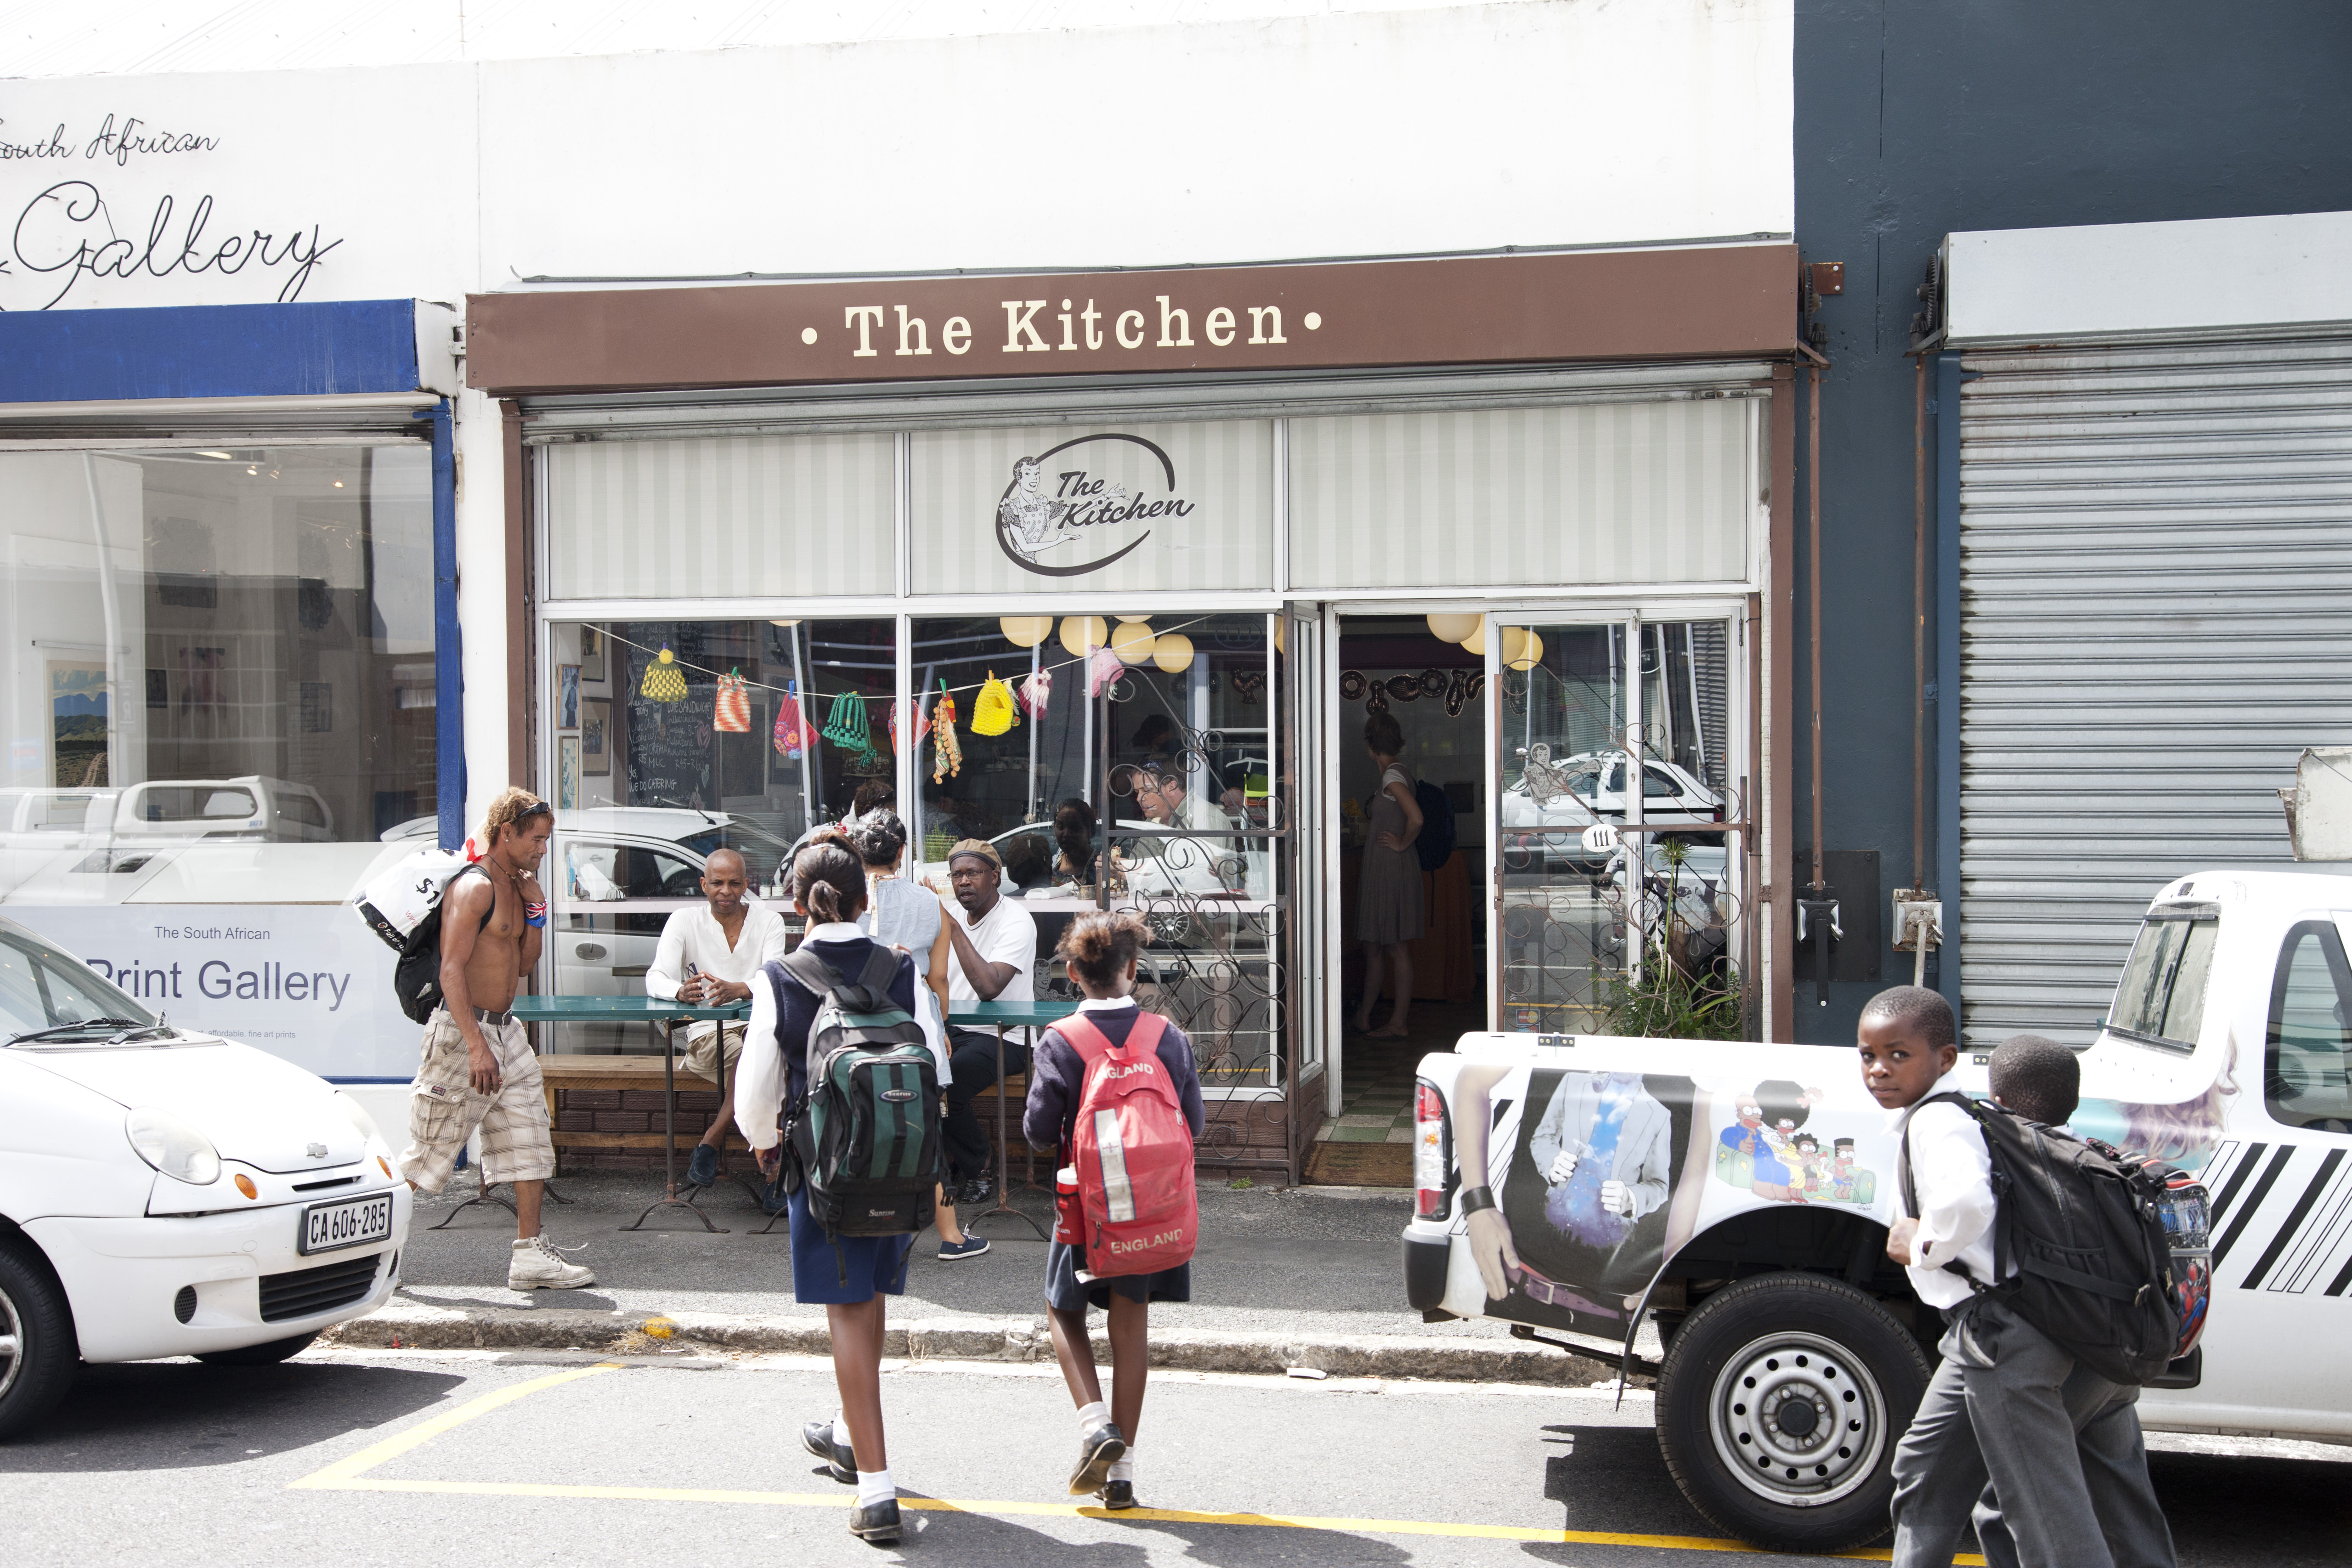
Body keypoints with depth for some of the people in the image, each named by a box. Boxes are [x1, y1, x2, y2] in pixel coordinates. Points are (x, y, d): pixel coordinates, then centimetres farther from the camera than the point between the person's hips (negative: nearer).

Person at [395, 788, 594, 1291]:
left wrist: (535, 913, 4)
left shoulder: (515, 887, 13)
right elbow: (451, 970, -22)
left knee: (530, 1139, 6)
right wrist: (477, 1047, -28)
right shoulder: (475, 887, -15)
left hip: (505, 1030, 9)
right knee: (430, 1151, 0)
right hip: (463, 1031, -9)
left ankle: (530, 1256, 10)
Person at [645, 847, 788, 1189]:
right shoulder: (684, 921, 7)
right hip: (706, 1033, -2)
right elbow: (655, 978, -7)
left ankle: (709, 1145, -24)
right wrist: (680, 991, -33)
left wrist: (736, 990, -34)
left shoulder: (769, 921, 7)